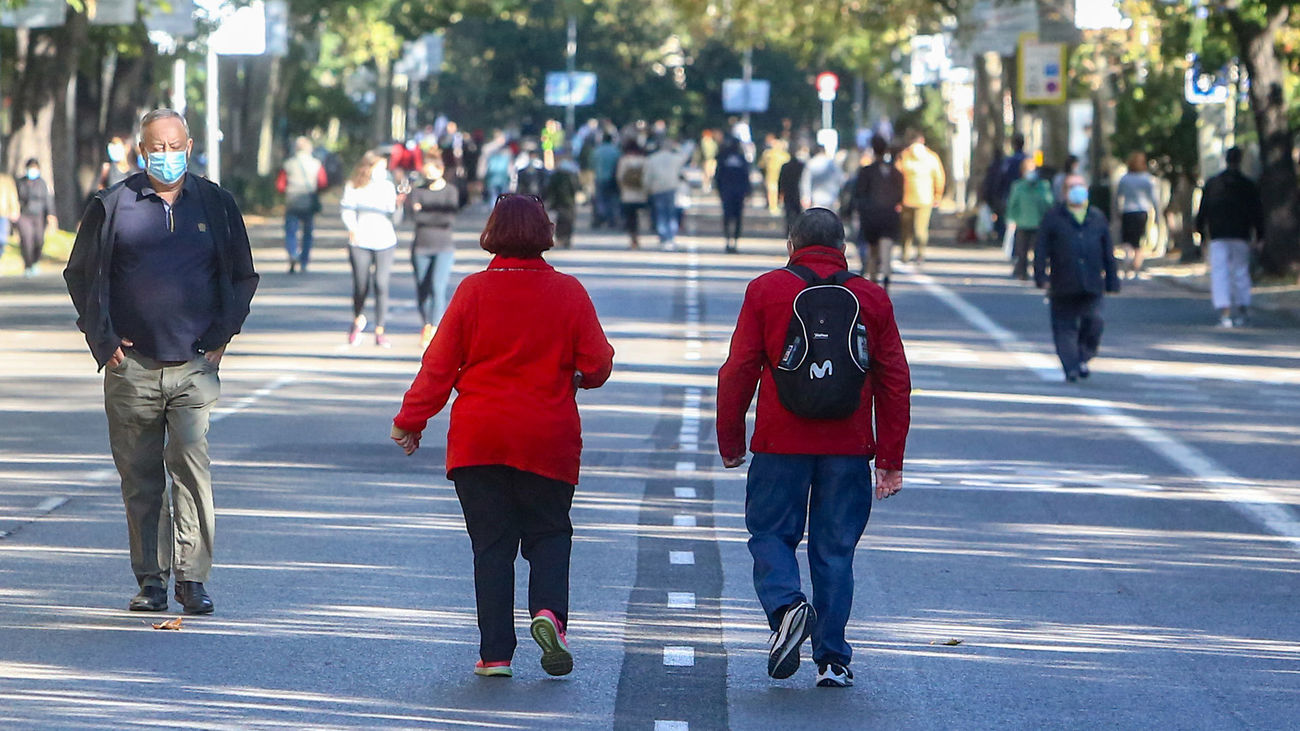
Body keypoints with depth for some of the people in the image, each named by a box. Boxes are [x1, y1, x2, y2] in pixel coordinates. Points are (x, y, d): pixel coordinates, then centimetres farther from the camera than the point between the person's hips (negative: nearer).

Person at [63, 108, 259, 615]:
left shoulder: (216, 204, 8)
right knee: (139, 476, 4)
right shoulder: (112, 206, 4)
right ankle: (150, 579, 11)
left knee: (192, 467, -12)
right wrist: (103, 340, 2)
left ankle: (192, 578, -9)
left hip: (195, 365, 0)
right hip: (131, 365, 0)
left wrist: (221, 336, 6)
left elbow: (243, 277, 17)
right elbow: (81, 275, 10)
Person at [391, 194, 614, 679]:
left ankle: (495, 652, 0)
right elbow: (597, 364, -1)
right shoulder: (568, 293, -4)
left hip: (478, 437, 0)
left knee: (491, 543, 5)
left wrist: (410, 420, 8)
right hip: (547, 440, 0)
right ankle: (549, 611, -17)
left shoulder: (473, 291, -4)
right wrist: (580, 377, 22)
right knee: (548, 533, 11)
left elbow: (440, 363, -2)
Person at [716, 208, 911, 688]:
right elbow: (895, 382, 6)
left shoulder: (765, 291, 1)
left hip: (781, 444, -2)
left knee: (770, 535, 10)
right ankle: (832, 658, 7)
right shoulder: (872, 299, 7)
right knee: (835, 549, 8)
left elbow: (738, 371, -1)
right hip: (848, 449, 2)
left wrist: (730, 442, 9)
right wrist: (890, 460, 10)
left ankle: (785, 605, -18)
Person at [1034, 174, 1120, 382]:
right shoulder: (1053, 217, 6)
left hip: (1092, 285, 1)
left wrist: (1112, 280, 14)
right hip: (1063, 285, -1)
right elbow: (1041, 249, 2)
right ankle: (1071, 367, 1)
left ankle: (1082, 358, 10)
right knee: (1065, 326, -2)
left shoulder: (1097, 218, 15)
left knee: (1094, 322, -11)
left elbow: (1108, 252, 18)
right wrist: (1041, 276, -8)